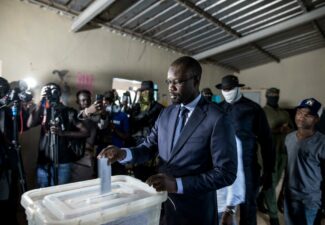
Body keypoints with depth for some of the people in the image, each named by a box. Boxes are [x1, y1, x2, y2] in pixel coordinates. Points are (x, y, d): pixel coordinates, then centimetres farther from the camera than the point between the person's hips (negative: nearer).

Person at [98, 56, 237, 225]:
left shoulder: (217, 119, -18)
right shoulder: (166, 113, 3)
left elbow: (226, 173, -19)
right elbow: (149, 147, 5)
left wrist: (177, 184, -26)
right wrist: (124, 153, -14)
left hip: (194, 211, -5)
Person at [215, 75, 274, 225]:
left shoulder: (253, 109, -5)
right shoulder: (219, 108, 4)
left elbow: (265, 140, -2)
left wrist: (268, 170, -1)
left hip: (247, 165, -2)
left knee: (247, 205, 10)